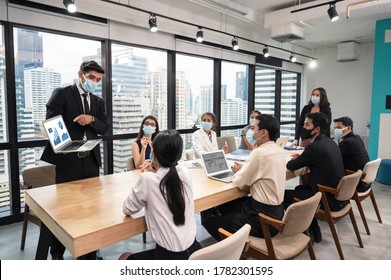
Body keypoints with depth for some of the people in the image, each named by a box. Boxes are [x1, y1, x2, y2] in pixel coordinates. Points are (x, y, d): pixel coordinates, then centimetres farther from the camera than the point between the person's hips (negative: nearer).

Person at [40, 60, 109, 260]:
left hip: (91, 160, 5)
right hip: (68, 159, -4)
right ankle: (57, 253, 24)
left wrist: (92, 119, -11)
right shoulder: (61, 94, 0)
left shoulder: (98, 101, 15)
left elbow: (105, 128, 9)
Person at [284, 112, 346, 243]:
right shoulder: (329, 142, 6)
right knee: (300, 188, 25)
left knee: (286, 195, 0)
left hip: (330, 199, -9)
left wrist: (294, 160, 10)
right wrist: (300, 158, 6)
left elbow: (291, 166, -12)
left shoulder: (314, 147, -21)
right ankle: (314, 231, 29)